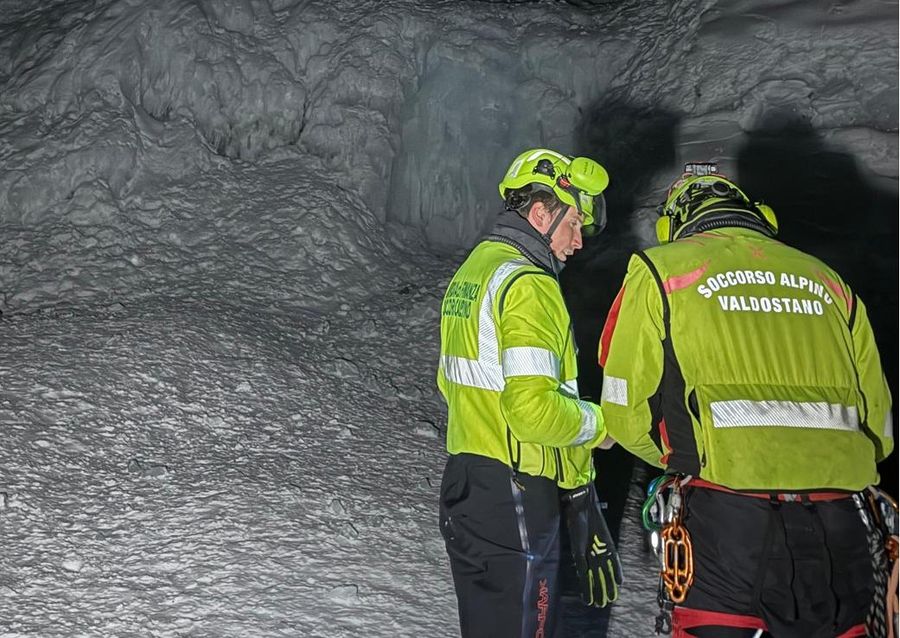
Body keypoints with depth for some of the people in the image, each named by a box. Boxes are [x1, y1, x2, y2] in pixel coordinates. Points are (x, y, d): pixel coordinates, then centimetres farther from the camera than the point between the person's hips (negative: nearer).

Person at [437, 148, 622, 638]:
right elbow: (533, 407, -26)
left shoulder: (470, 271, 14)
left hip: (465, 483, 10)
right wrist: (597, 423, -9)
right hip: (513, 500, -10)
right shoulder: (527, 284, -17)